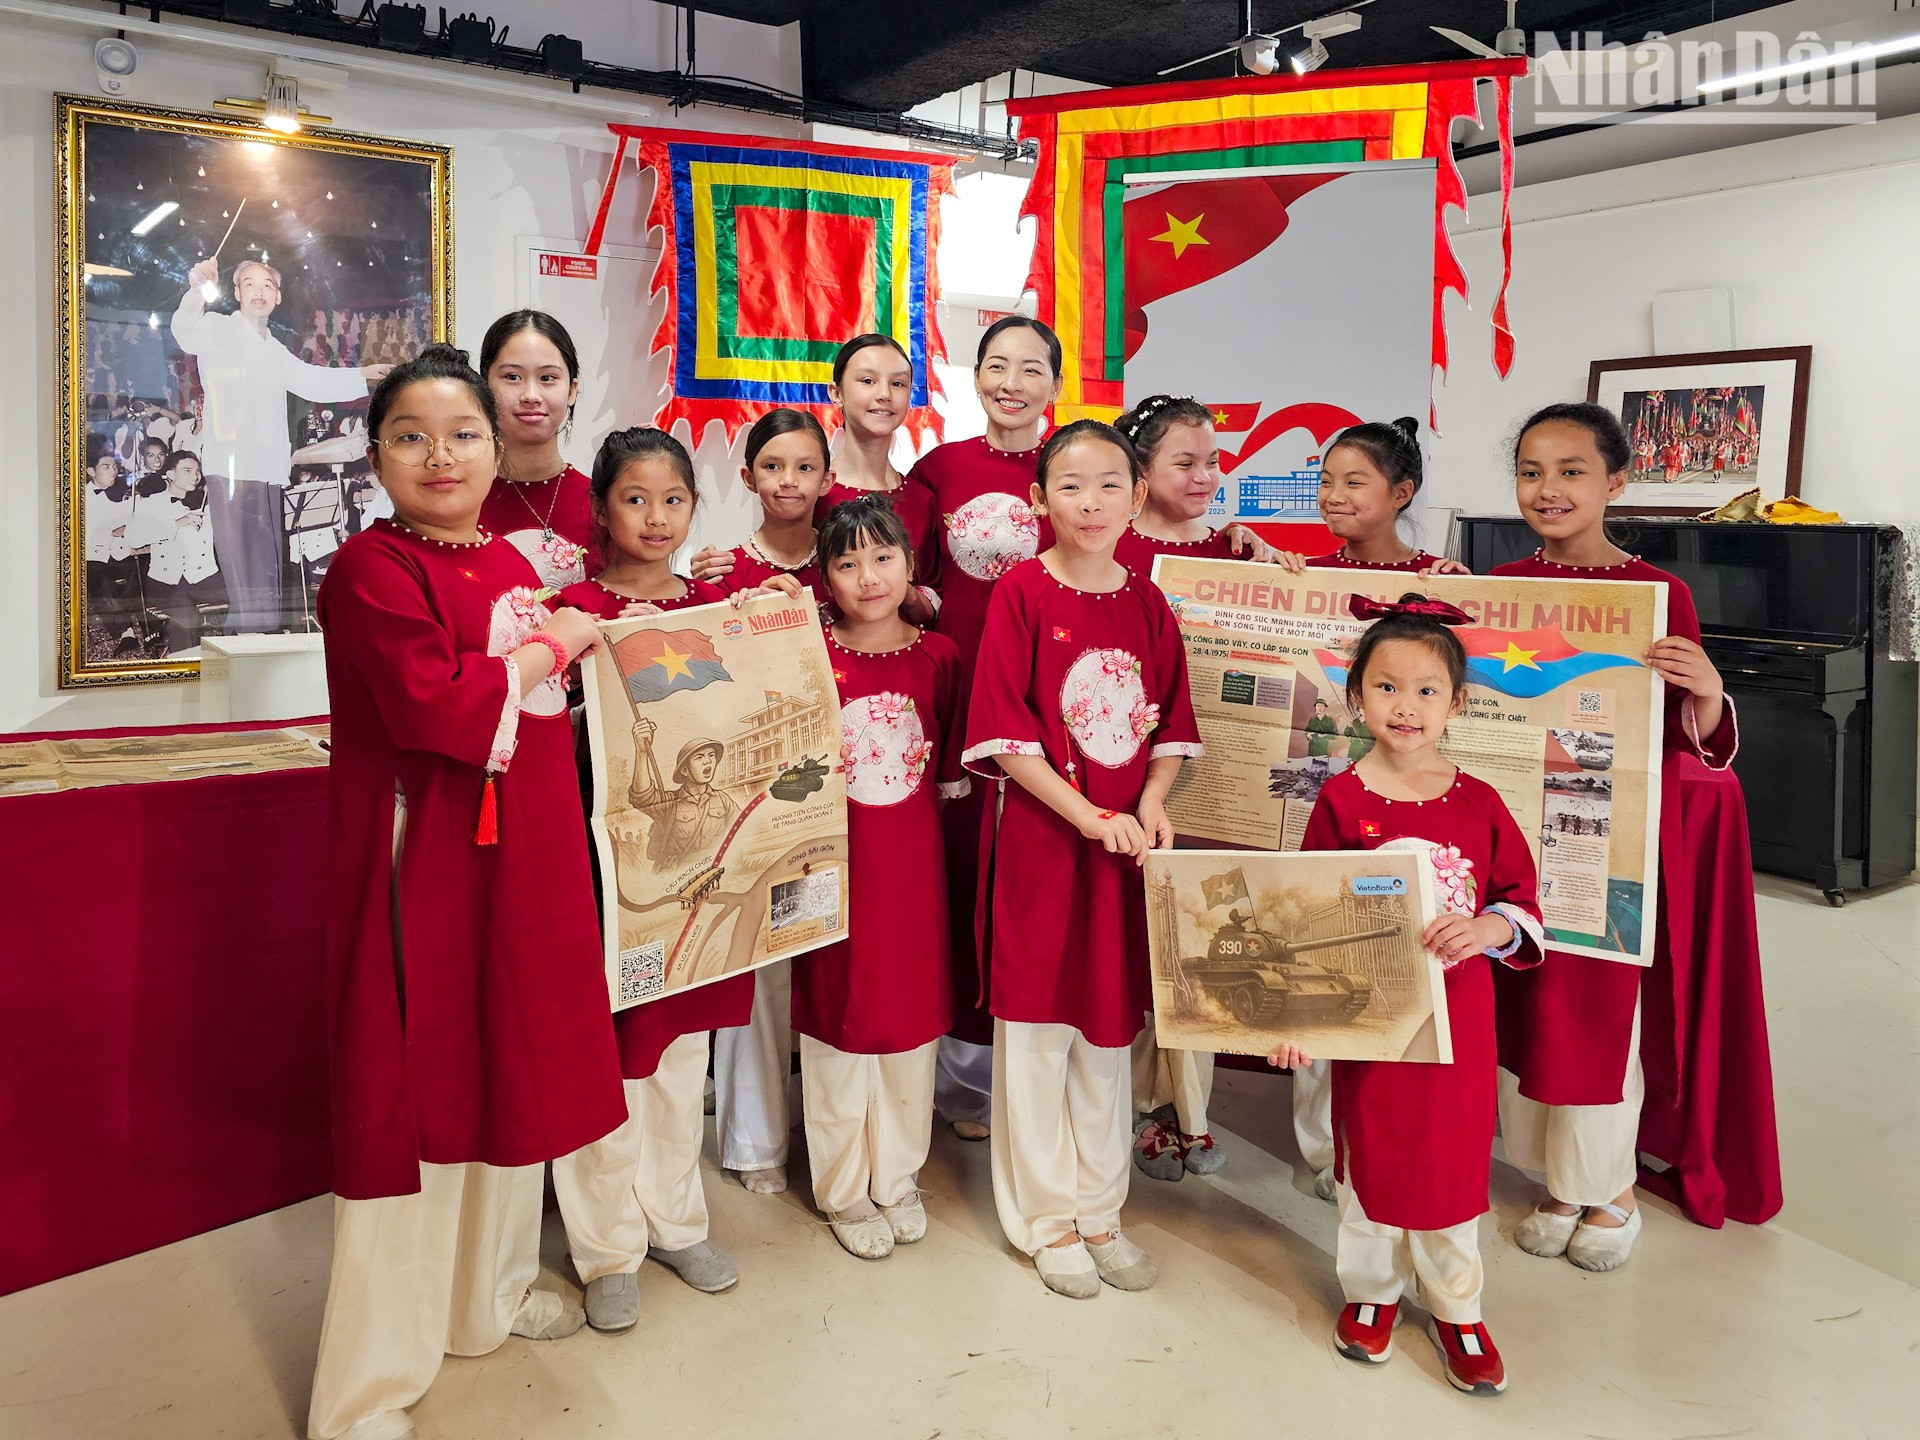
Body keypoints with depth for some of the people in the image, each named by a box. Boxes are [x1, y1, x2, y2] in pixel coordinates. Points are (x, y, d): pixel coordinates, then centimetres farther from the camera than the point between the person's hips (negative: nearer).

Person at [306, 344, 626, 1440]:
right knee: (409, 1091, 0)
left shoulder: (512, 565, 13)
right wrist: (551, 648, -12)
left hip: (523, 853, 8)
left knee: (508, 1065, 17)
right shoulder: (371, 567, -10)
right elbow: (434, 704, -24)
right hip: (422, 855, -7)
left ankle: (491, 1290, 38)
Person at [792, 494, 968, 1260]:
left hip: (912, 860, 2)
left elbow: (952, 769, 7)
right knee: (837, 1020, 9)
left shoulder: (937, 655, 0)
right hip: (835, 859, -2)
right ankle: (844, 1190, 27)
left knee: (911, 1013, 13)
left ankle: (899, 1178, 33)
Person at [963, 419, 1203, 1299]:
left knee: (1110, 1027, 15)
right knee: (1037, 1025, 7)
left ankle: (1100, 1207, 31)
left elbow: (1173, 729, 10)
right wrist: (1090, 816, -17)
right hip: (1042, 838, -4)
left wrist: (1151, 805, -8)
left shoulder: (1148, 606, 6)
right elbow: (1003, 734, -12)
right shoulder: (1021, 593, -7)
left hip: (1127, 843, 4)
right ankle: (1045, 1217, 24)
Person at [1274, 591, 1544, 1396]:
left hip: (1458, 1012, 2)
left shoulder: (1478, 803, -2)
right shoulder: (1340, 801, -7)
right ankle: (1372, 1290, 35)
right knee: (1369, 1149, 13)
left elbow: (1525, 901, 3)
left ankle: (1455, 1306, 32)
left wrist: (1488, 927, -18)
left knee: (1456, 1156, 12)